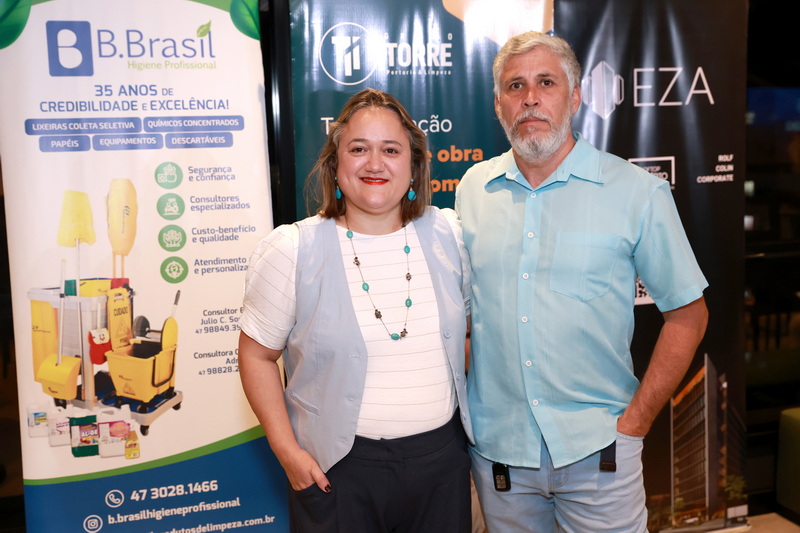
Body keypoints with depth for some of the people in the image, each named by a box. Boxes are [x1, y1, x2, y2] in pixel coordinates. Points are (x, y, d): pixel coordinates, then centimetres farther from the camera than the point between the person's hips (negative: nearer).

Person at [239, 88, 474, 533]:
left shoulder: (449, 235, -1)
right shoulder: (292, 251, -10)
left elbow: (474, 323, 13)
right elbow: (257, 354, -3)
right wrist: (287, 450, -8)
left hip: (441, 456, 3)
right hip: (338, 467, -3)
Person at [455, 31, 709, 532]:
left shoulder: (638, 193, -7)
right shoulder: (472, 190, 2)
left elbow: (688, 313, -2)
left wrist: (635, 422, -6)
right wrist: (464, 405, 4)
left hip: (597, 452, -2)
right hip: (495, 448, 3)